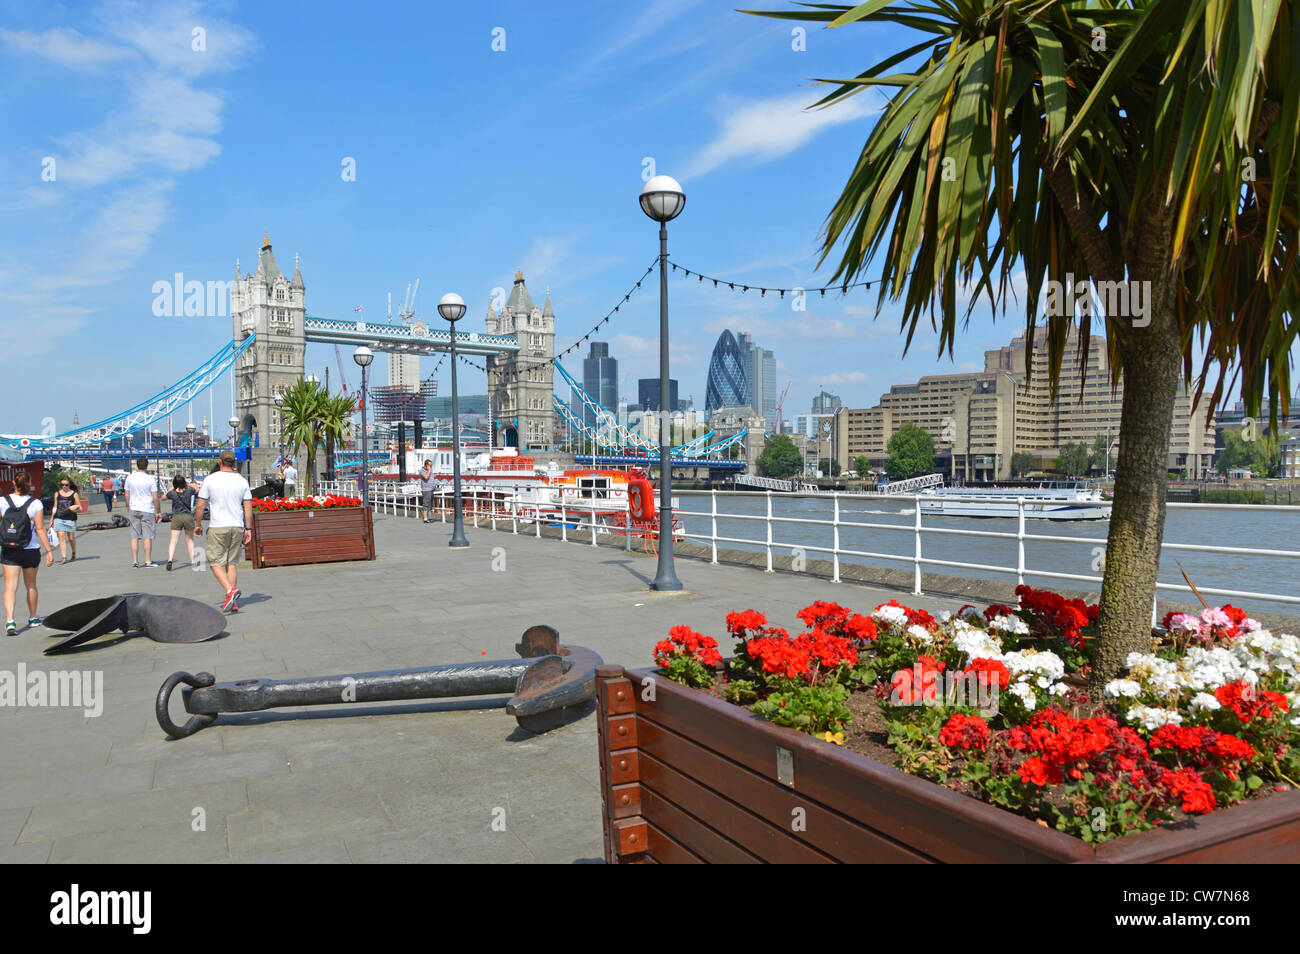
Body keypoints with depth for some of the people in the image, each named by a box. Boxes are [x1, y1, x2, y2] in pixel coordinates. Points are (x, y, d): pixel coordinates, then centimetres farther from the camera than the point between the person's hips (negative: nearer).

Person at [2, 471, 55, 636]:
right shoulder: (35, 503, -9)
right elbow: (40, 529, -10)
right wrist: (49, 550, -7)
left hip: (8, 551, 1)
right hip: (30, 551, 0)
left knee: (10, 586, -1)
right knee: (31, 585, 16)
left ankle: (9, 621, -18)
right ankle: (32, 618, 31)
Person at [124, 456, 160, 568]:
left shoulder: (130, 478, 2)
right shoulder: (150, 479, -8)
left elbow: (127, 496, 8)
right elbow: (155, 498, -7)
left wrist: (128, 510, 19)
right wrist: (158, 512, 2)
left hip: (133, 510, 3)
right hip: (147, 510, -3)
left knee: (134, 537, 6)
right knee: (147, 537, 1)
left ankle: (134, 562, 7)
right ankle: (148, 562, 2)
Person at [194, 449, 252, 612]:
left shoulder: (210, 479, -3)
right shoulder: (242, 481, 4)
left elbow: (200, 506, -2)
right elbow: (248, 508, 4)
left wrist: (198, 525, 12)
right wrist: (248, 529, 11)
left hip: (218, 527, -3)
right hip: (237, 526, 3)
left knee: (216, 563, 2)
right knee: (231, 562, 11)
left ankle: (230, 590, -21)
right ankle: (233, 602, 8)